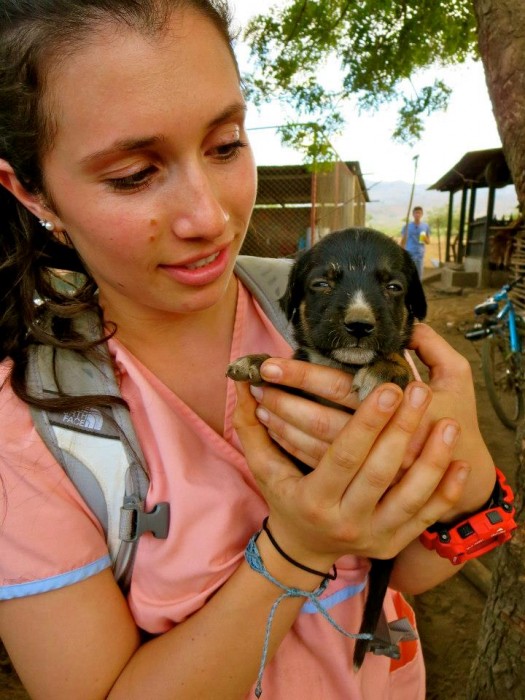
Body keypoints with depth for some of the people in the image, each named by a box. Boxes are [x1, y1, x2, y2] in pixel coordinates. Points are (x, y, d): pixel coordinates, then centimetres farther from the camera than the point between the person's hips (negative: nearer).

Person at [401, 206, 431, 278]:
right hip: (409, 254, -2)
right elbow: (403, 241, 5)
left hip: (420, 255, 2)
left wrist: (425, 238, -12)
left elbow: (428, 242, 11)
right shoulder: (407, 226, 0)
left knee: (419, 275, 6)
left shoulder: (426, 226, 5)